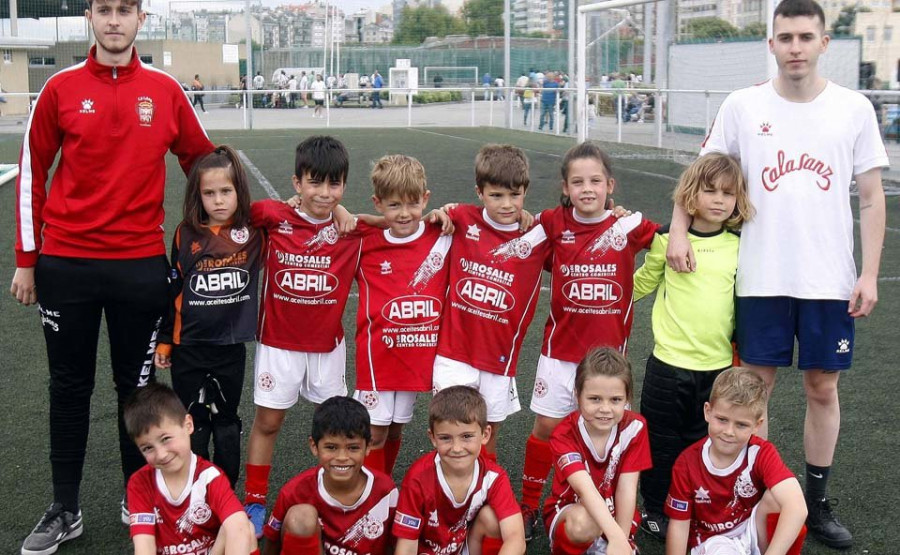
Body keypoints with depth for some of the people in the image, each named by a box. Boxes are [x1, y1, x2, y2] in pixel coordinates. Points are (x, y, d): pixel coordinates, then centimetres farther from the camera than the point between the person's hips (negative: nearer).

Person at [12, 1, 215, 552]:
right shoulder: (62, 88, -1)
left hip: (141, 264, 0)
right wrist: (26, 260, 2)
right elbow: (32, 174, 3)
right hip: (66, 263, 0)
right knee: (69, 388, 9)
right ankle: (65, 510, 22)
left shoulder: (166, 91, 1)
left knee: (137, 386, 10)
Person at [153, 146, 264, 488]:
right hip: (188, 348, 0)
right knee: (192, 426, 9)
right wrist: (164, 341, 8)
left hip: (231, 347, 0)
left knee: (226, 422, 15)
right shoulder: (186, 235, -4)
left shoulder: (254, 231, -5)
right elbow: (172, 291, 4)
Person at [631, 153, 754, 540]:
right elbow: (643, 282, 11)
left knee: (701, 442, 12)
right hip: (669, 362, -2)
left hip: (718, 365, 2)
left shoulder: (739, 246, 3)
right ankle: (655, 509, 24)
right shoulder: (669, 239, -5)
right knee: (662, 440, 8)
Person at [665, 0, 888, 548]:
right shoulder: (743, 106, -1)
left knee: (823, 387, 10)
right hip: (761, 279, 0)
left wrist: (869, 274, -3)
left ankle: (819, 503, 26)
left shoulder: (854, 108, 0)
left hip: (830, 280, 1)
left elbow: (872, 199, 3)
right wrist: (678, 229, -8)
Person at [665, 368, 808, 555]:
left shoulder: (762, 454, -19)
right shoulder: (688, 462, -14)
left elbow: (797, 508, -35)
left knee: (775, 494, -28)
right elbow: (679, 525, -8)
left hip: (755, 533, 2)